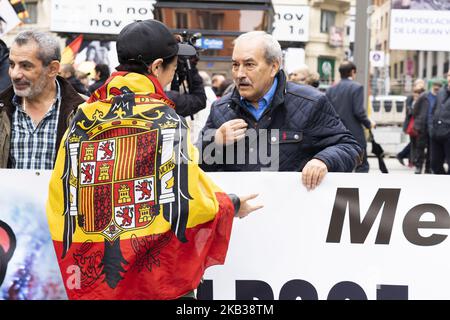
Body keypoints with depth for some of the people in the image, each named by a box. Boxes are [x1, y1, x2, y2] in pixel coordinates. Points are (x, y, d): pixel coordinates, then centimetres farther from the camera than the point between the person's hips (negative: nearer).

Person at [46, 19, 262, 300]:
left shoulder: (82, 121, 1)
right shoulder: (165, 118, -10)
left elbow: (61, 203, 1)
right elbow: (190, 201, -13)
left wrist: (75, 266, 14)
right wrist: (232, 205, 6)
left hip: (94, 278, 4)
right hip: (160, 276, -4)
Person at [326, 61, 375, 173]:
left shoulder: (330, 89, 7)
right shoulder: (357, 87, -8)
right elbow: (359, 111, -15)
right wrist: (369, 123, 0)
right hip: (354, 134, -5)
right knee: (362, 166, 4)